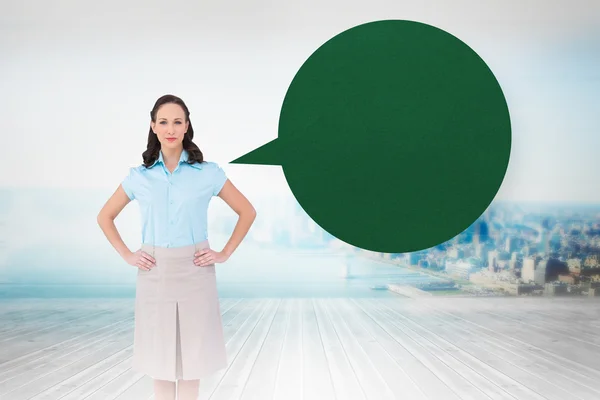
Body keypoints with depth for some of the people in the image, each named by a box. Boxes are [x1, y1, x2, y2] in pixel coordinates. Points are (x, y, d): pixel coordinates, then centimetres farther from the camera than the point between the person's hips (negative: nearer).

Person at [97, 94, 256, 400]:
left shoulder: (208, 173, -3)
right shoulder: (139, 176, 2)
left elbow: (247, 212, 4)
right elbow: (105, 217, 13)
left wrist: (224, 254, -2)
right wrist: (126, 255, 2)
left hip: (194, 272, -1)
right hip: (154, 273, 1)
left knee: (192, 349, 6)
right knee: (158, 350, 8)